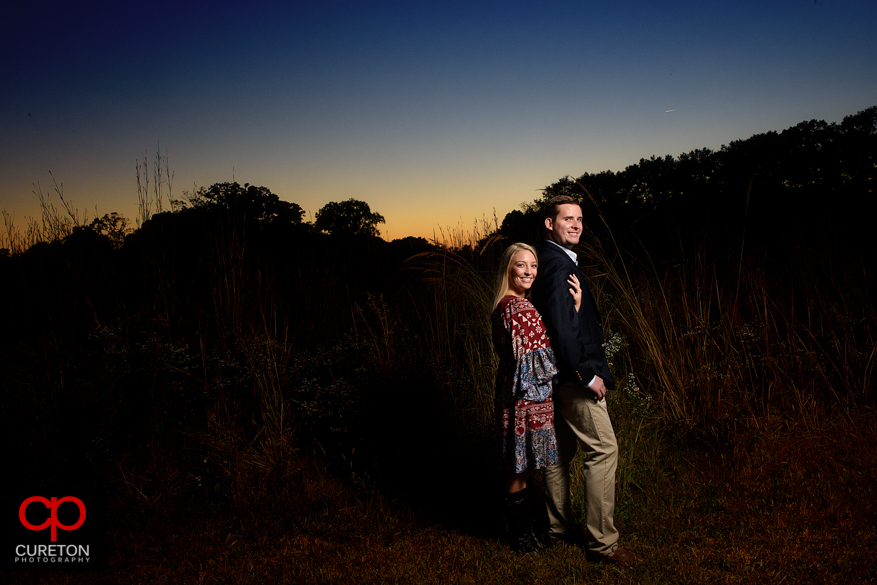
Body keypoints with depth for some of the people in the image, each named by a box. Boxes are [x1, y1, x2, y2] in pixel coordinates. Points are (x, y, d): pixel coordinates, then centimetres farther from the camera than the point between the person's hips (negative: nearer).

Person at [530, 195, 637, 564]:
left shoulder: (552, 259, 14)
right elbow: (561, 326, -25)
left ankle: (559, 527, 28)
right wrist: (588, 375, -20)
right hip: (574, 374, -11)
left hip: (560, 375, 11)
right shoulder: (558, 263, -18)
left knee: (561, 450, 16)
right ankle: (601, 541, 3)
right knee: (603, 450, -4)